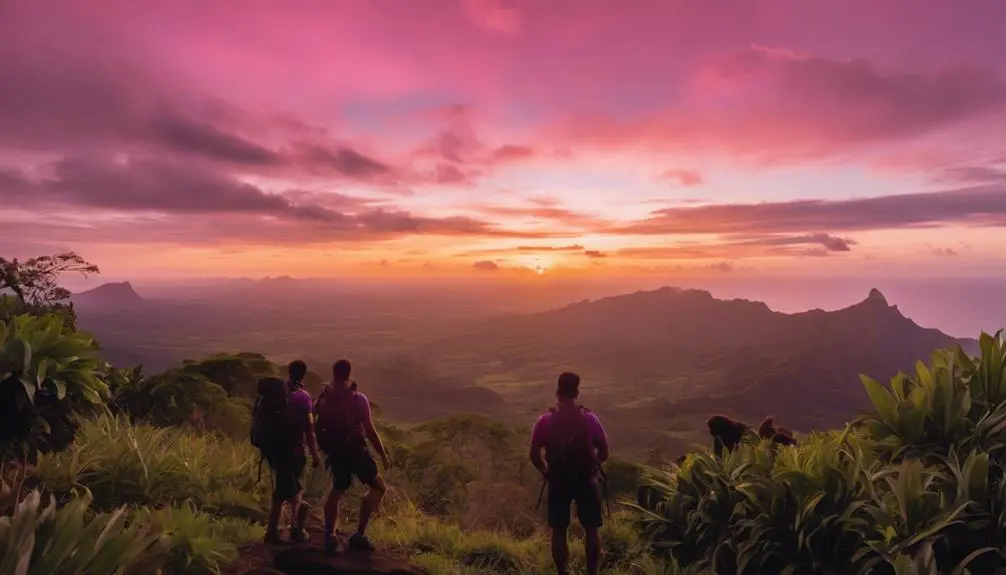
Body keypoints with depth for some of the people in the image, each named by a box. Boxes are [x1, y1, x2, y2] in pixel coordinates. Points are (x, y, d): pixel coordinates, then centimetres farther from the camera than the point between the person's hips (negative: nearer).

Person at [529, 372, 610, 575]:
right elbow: (603, 452, -6)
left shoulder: (545, 421, -12)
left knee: (559, 531, 13)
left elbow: (534, 456, -9)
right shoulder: (589, 418, -11)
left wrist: (547, 472, 8)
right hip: (585, 481, 0)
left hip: (557, 482, 0)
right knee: (592, 529, 15)